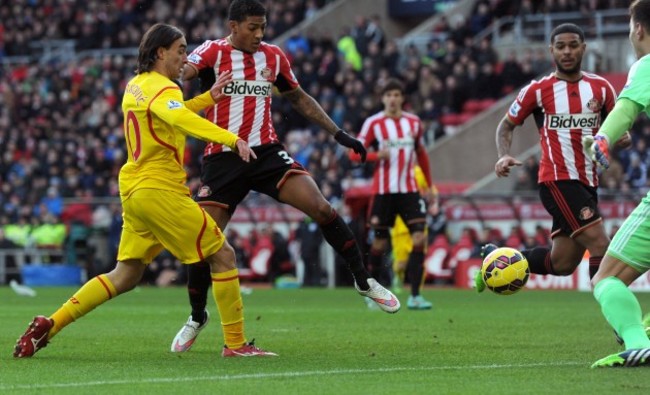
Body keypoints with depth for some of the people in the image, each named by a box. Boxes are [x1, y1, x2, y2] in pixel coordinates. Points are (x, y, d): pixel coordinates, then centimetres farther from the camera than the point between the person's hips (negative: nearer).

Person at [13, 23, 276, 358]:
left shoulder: (136, 85, 15)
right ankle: (235, 344, -2)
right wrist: (231, 139, -45)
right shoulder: (162, 88, -13)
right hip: (160, 189, -9)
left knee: (125, 276, 14)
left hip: (134, 190, 9)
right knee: (222, 255, -2)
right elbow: (181, 120, -34)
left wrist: (208, 97, 27)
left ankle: (49, 325, 8)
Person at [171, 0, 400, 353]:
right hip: (222, 160, -2)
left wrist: (337, 133, 18)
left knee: (320, 208, -15)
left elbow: (299, 99, 22)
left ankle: (363, 281, -2)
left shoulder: (273, 57, 8)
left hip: (266, 152, 2)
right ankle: (197, 317, 18)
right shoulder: (213, 53, -5)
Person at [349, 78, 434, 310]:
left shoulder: (414, 122, 8)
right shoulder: (373, 123, -2)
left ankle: (415, 296, -10)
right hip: (383, 192, -2)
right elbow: (354, 153, -5)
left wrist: (428, 187, 19)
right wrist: (377, 155, -23)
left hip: (409, 190, 3)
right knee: (380, 243, 3)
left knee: (419, 239, -11)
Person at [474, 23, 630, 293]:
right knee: (600, 245, -19)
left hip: (587, 183, 5)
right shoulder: (537, 90, -2)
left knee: (561, 264, 9)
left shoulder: (601, 88, 7)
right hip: (557, 181, -5)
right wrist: (504, 156, -10)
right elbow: (506, 125, 9)